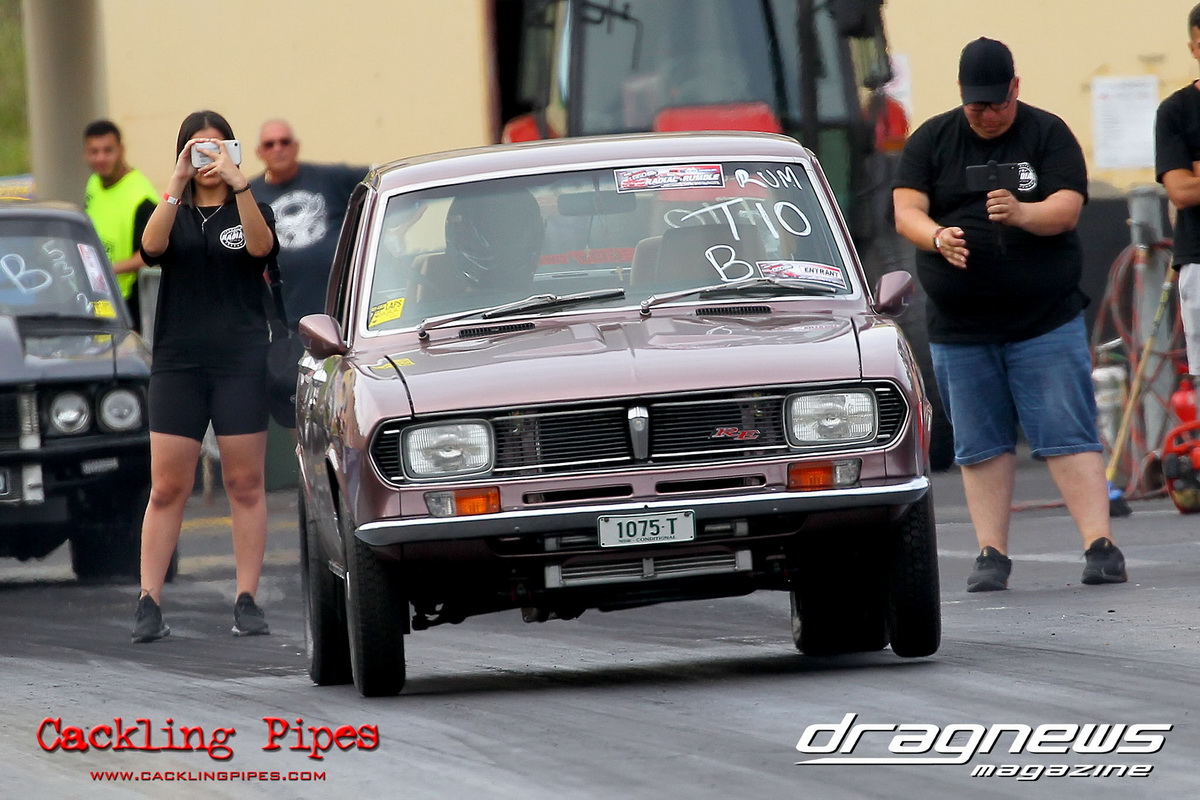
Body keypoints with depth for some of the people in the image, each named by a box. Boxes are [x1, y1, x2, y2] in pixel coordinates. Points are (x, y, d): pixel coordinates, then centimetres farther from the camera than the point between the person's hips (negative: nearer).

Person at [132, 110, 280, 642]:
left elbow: (260, 246, -14)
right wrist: (178, 182, -22)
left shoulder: (250, 211, 9)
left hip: (241, 361, -1)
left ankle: (247, 601, 3)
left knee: (245, 484, 0)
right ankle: (148, 603, -3)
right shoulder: (173, 213, 11)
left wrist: (239, 185, -26)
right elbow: (152, 245, -12)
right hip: (178, 360, 1)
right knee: (167, 487, -3)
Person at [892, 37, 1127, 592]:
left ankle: (1100, 546, -7)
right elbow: (906, 211, -2)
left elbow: (1067, 209, -9)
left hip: (1047, 318, -2)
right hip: (958, 328, 2)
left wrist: (1021, 214, -30)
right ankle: (991, 555, 8)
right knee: (981, 447, 4)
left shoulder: (1048, 135, 2)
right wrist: (938, 237, -24)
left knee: (1068, 437, -6)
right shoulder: (931, 141, 8)